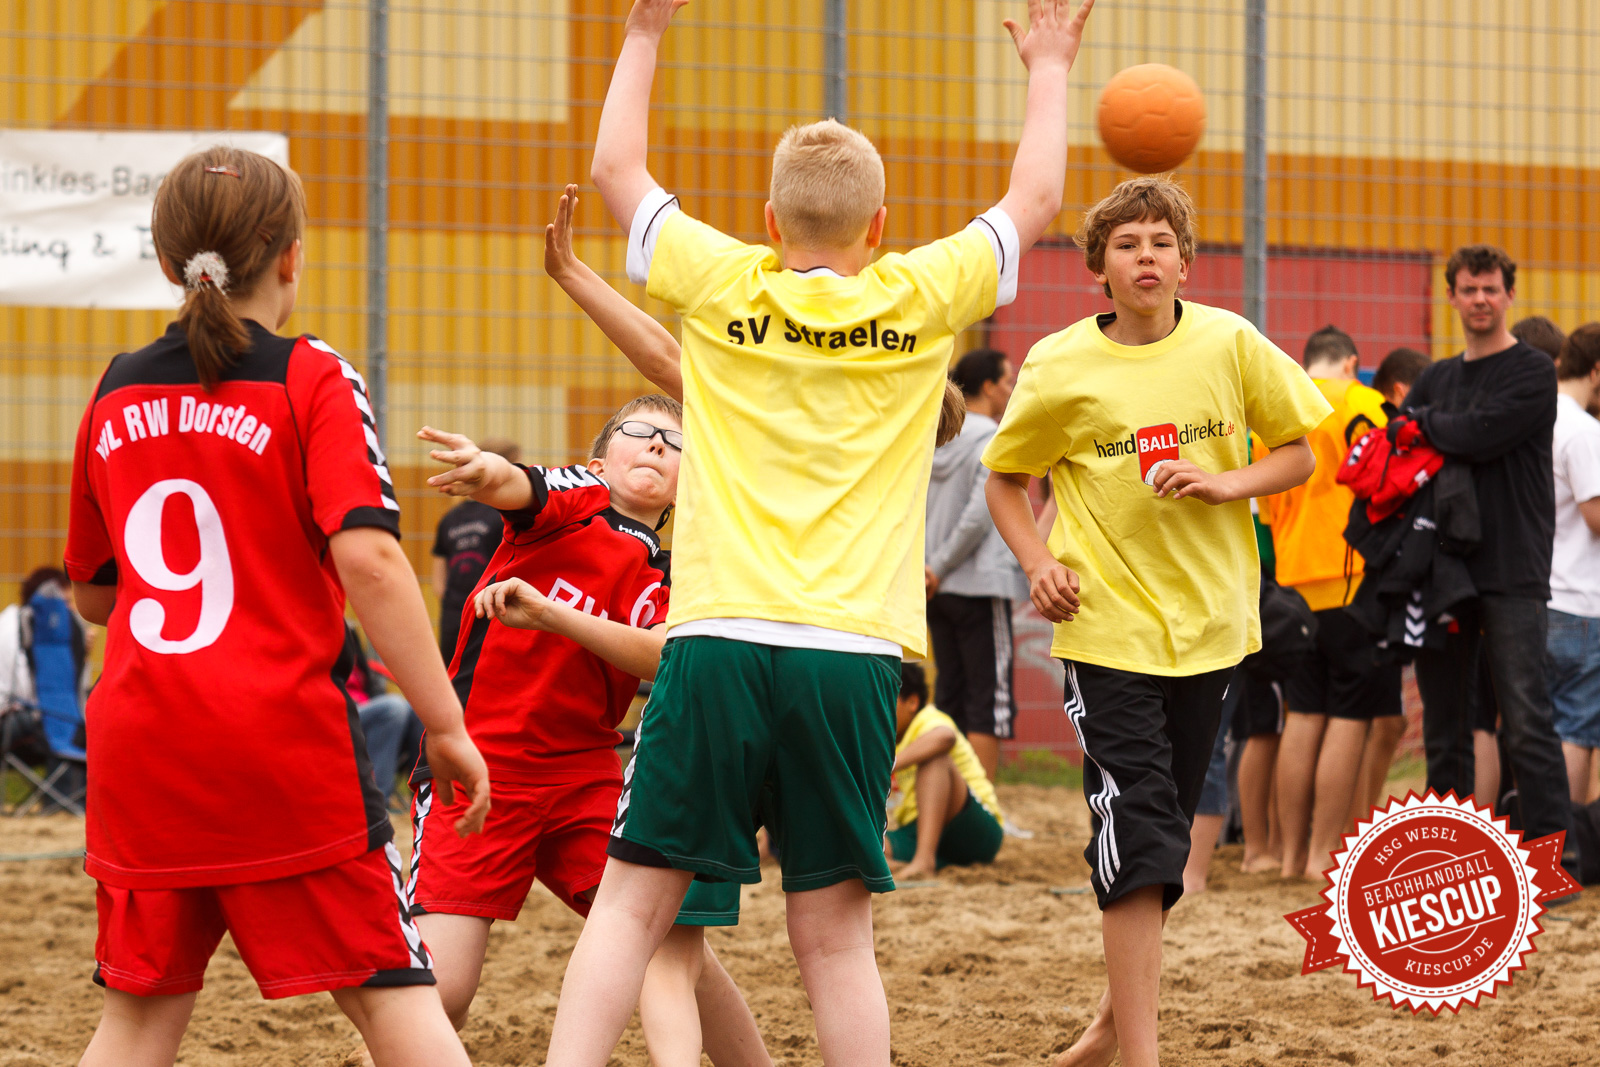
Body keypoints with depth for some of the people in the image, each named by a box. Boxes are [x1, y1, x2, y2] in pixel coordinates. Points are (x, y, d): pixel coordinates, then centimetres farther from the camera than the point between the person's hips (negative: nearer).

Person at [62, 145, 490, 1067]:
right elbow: (366, 557, -16)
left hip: (141, 744, 5)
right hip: (284, 737, -4)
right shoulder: (312, 378, -4)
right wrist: (446, 725, -13)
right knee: (392, 991, -1)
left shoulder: (116, 397, 11)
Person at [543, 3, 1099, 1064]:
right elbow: (1034, 201, 21)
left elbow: (617, 169, 21)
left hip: (718, 639, 0)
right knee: (835, 935, 4)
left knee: (633, 904, 0)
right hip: (854, 656, 0)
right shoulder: (918, 301, 6)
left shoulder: (725, 289, 6)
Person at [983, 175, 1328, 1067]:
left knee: (1166, 830, 13)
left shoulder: (1229, 344, -4)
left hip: (1210, 620, 3)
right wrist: (1038, 559, -8)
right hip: (1109, 625, -3)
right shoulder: (1060, 368, -6)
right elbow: (1005, 476, 8)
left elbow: (1301, 452, 5)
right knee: (1138, 832, -13)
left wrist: (1227, 484, -13)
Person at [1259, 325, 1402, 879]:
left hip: (1293, 582, 6)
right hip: (1356, 580, -6)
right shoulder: (1359, 404, -5)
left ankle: (1292, 854, 9)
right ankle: (1325, 854, -6)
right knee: (1351, 718, -3)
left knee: (1303, 717, 9)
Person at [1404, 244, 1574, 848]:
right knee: (1444, 725, 8)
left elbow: (1482, 435, -15)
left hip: (1511, 576, -6)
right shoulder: (1437, 379, 18)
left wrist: (1423, 424, -1)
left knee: (1526, 723, -10)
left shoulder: (1532, 372, -1)